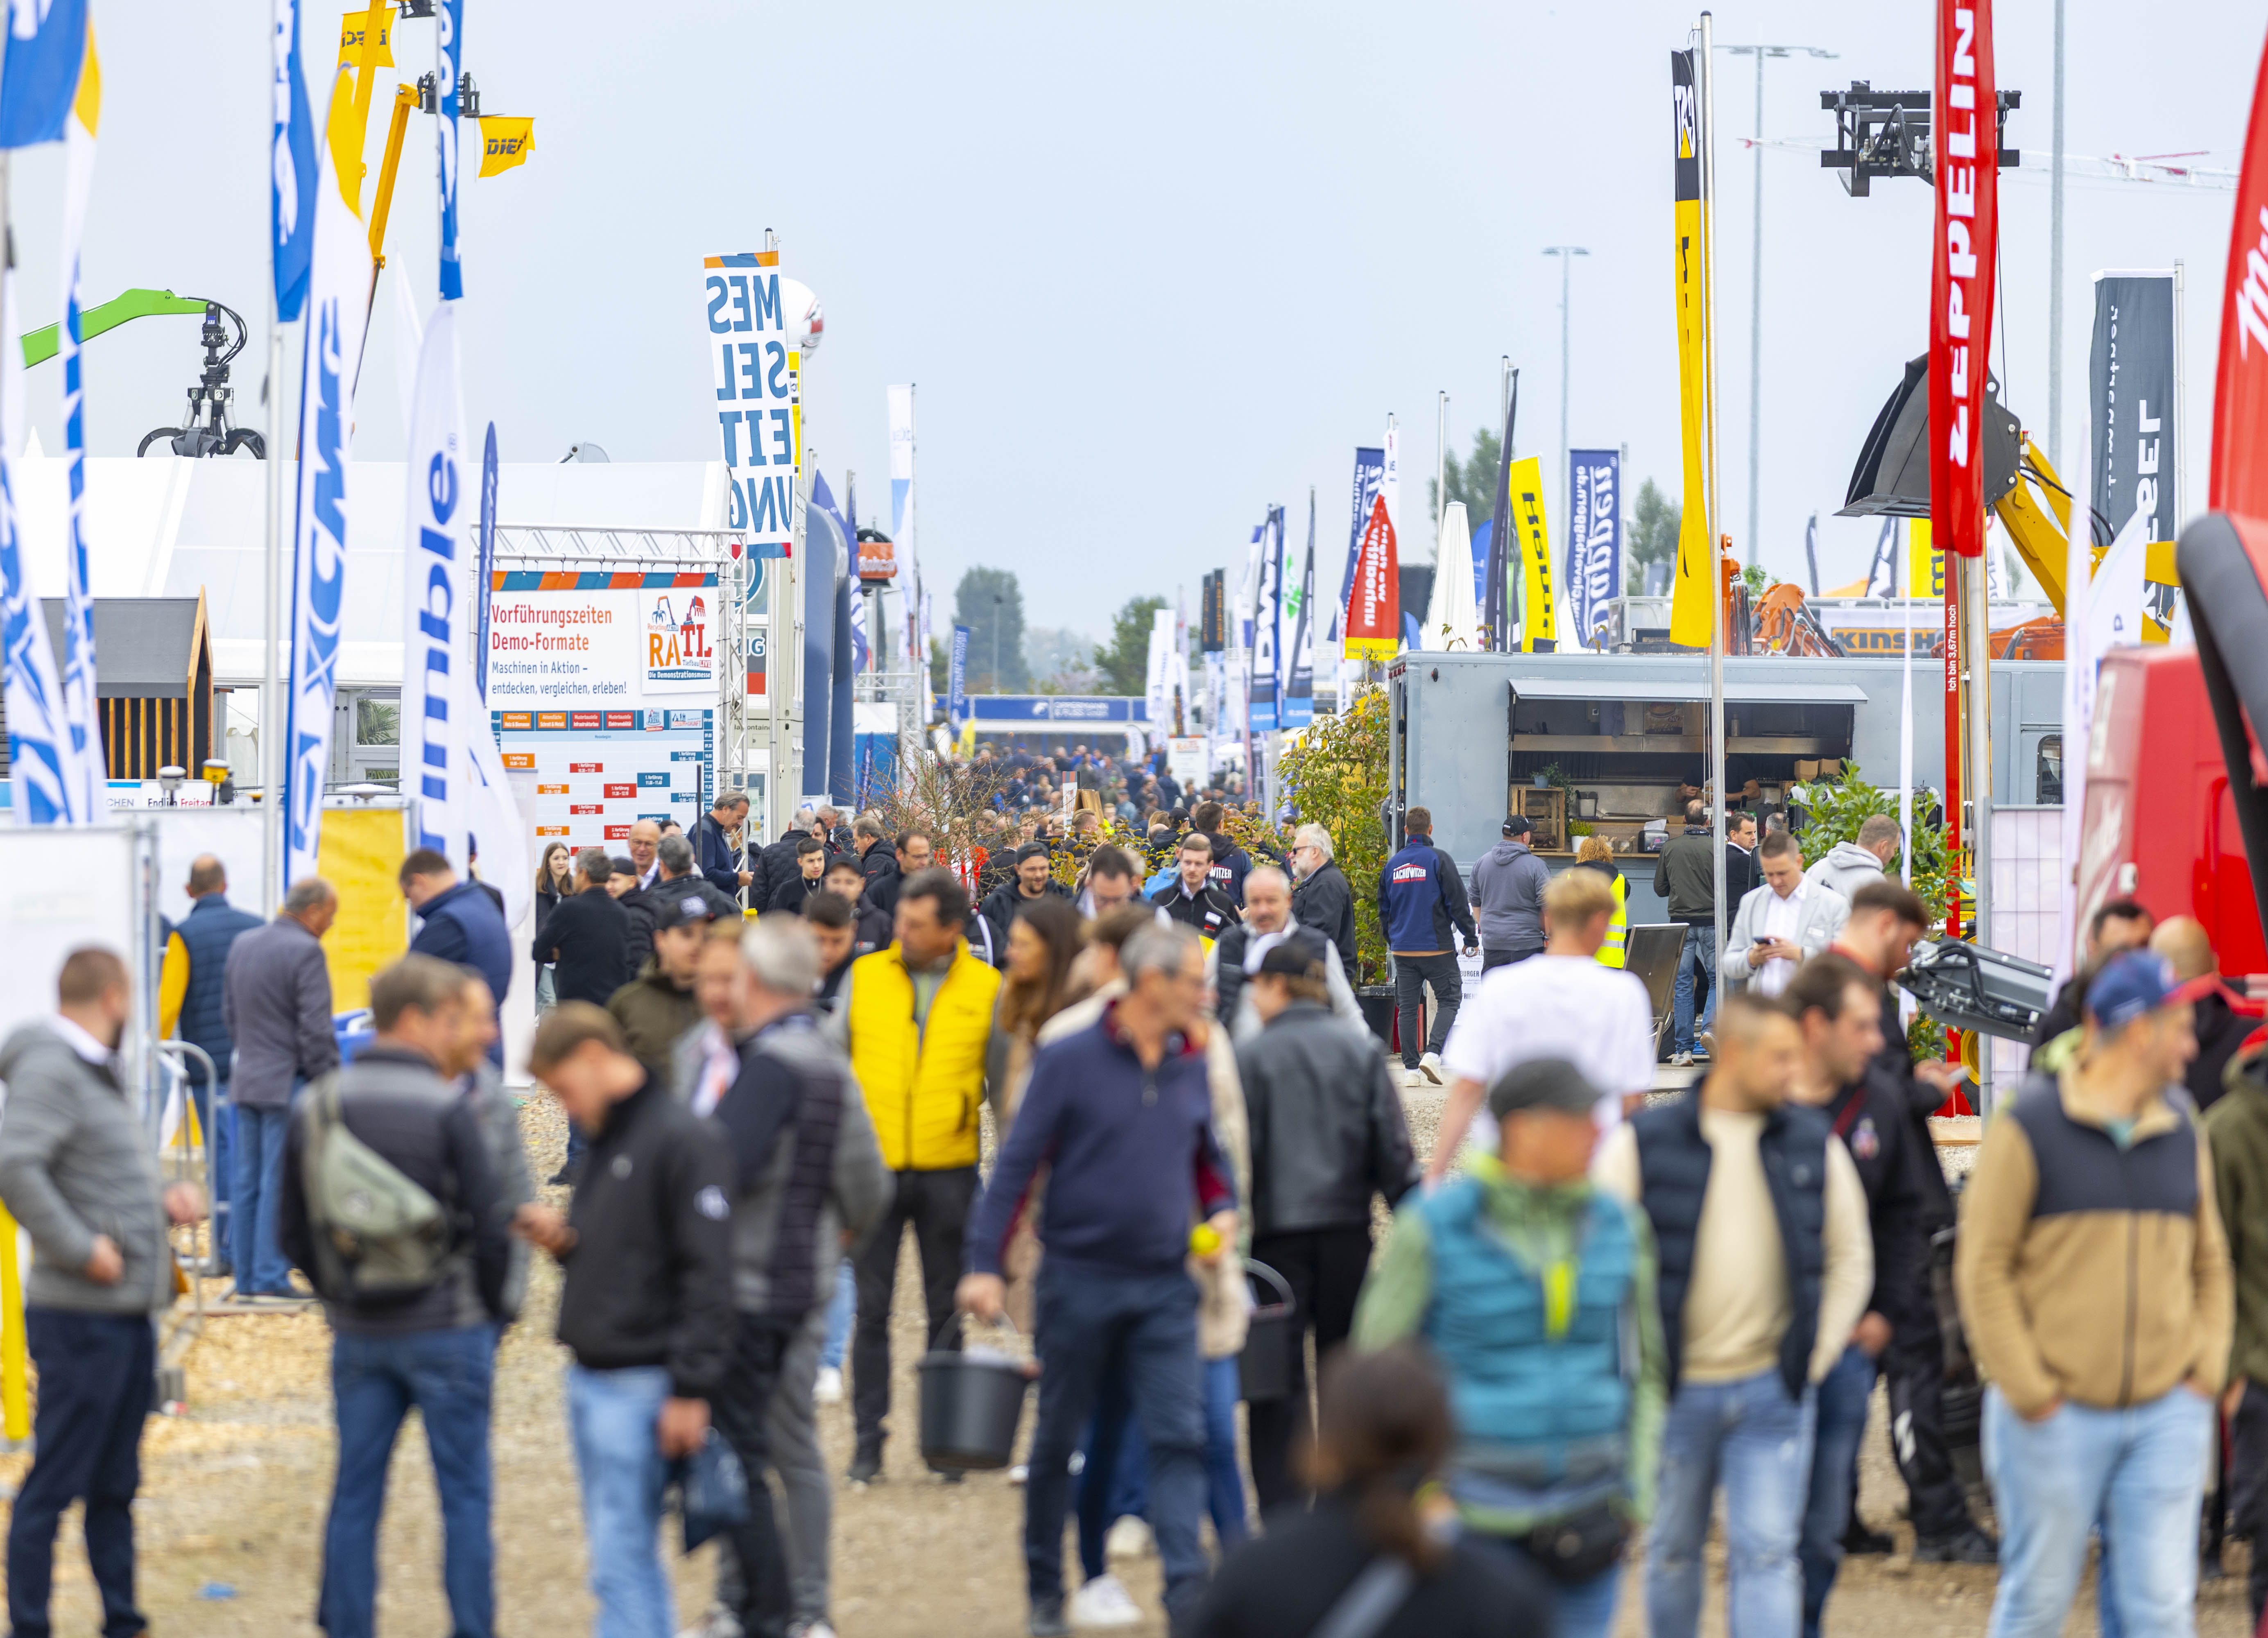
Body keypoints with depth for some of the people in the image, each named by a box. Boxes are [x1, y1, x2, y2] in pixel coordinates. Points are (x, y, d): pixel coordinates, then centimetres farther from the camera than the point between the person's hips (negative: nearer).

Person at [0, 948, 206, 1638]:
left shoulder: (98, 1072, 16)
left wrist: (165, 1199, 6)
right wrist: (80, 1249, -24)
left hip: (130, 1313, 10)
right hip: (81, 1316, -10)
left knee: (115, 1485, 16)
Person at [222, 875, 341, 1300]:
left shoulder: (242, 945, 11)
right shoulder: (306, 952, -15)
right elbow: (316, 1029, -17)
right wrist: (329, 1084, -10)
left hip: (247, 1082, 8)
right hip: (288, 1085, -8)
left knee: (247, 1182, 10)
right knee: (280, 1184, -5)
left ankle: (247, 1279, 13)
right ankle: (270, 1279, -5)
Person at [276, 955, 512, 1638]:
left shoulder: (315, 1109, 2)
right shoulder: (446, 1110, -13)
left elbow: (293, 1232, 7)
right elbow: (487, 1228, -10)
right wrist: (489, 1311, 5)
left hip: (357, 1332, 4)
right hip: (447, 1327, -4)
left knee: (355, 1494, 10)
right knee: (464, 1494, 4)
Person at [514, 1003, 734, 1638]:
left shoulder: (683, 1140, -14)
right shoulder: (608, 1139, 16)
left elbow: (710, 1274, -18)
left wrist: (692, 1390, -20)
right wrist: (566, 1239, 3)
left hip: (640, 1387, -9)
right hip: (589, 1381, 9)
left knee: (621, 1561, -9)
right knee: (623, 1551, 13)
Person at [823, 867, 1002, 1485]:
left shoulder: (986, 989, 1)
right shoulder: (865, 977, 3)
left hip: (949, 1169, 0)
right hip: (875, 1165, 0)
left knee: (946, 1312, 8)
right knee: (871, 1310, 2)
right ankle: (868, 1441, 8)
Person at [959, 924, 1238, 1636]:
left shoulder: (1191, 1066, 7)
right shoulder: (1069, 1061, -8)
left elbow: (1210, 1155, 23)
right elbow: (1016, 1164, -7)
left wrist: (1221, 1210, 3)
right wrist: (985, 1264, -13)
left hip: (1163, 1284, 3)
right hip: (1080, 1278, -3)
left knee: (1180, 1437, -9)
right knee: (1057, 1440, 9)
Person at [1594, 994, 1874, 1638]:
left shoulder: (1814, 1145, 3)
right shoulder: (1645, 1143, -6)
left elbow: (1850, 1259, 11)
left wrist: (1813, 1357, 3)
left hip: (1772, 1392, 1)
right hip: (1675, 1391, -1)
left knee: (1768, 1552, -5)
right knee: (1673, 1552, 12)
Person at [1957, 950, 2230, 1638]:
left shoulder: (2182, 1135, 11)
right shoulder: (2031, 1127, -6)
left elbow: (2210, 1265, 19)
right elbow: (1982, 1268, -7)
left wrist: (2205, 1370, 5)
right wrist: (2029, 1392, -11)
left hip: (2168, 1418, 4)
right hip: (2056, 1420, -4)